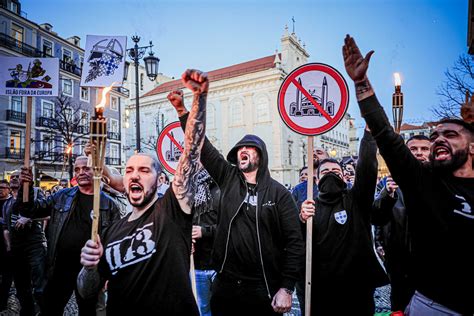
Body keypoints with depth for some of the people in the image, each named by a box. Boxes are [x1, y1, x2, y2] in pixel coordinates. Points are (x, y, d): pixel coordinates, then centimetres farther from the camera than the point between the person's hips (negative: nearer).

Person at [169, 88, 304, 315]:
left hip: (263, 288, -2)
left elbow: (294, 242, -7)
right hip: (225, 283, 3)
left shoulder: (279, 193, -4)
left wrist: (286, 288, -12)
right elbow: (201, 145, -2)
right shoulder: (228, 179, 3)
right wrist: (182, 110, -9)